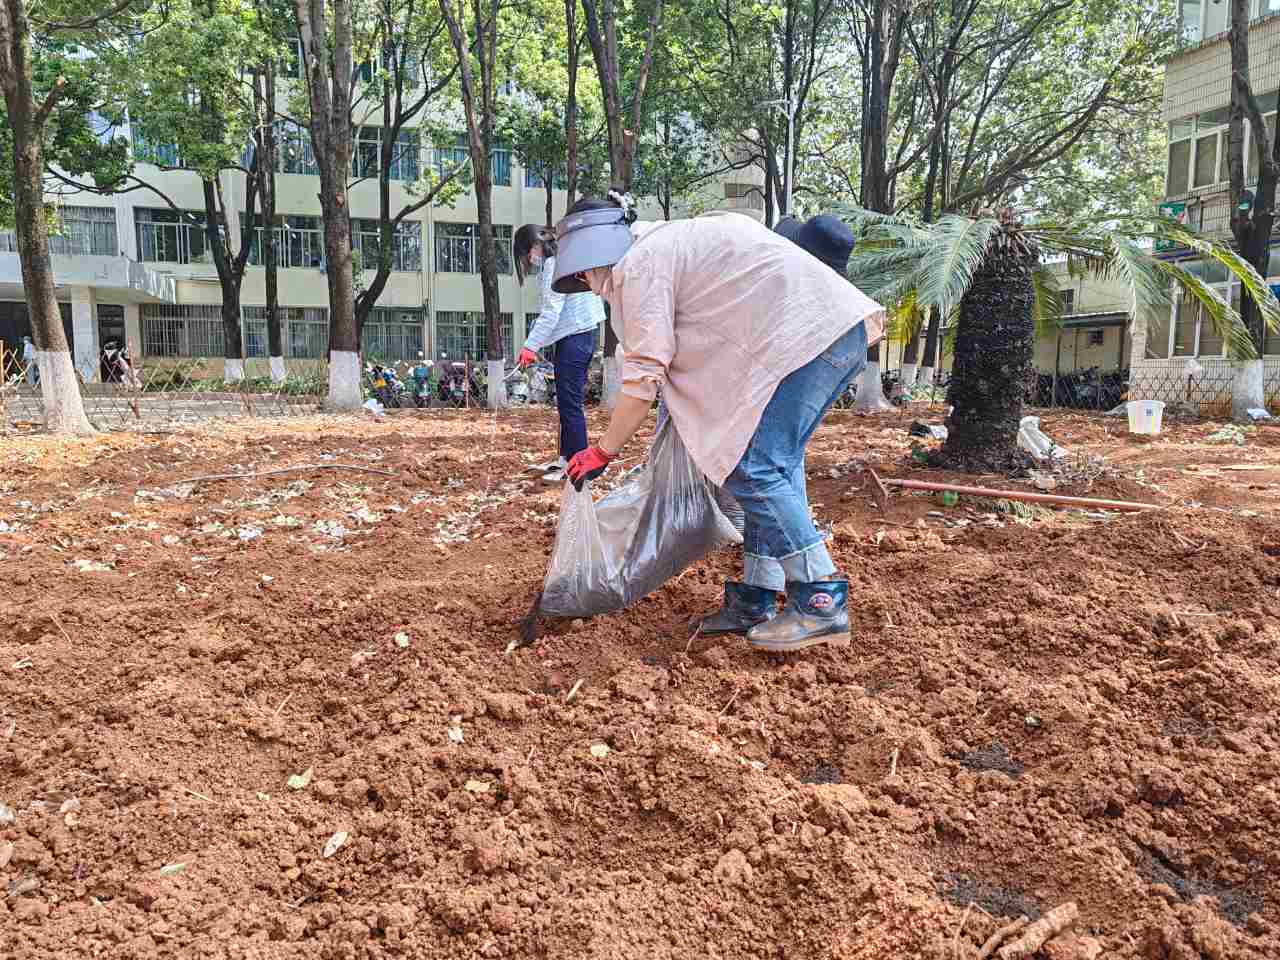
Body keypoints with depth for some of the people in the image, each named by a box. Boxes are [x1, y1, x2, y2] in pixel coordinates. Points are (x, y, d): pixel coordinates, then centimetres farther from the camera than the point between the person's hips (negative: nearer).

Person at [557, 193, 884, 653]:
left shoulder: (639, 264, -5)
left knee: (754, 468, -10)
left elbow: (644, 374, -9)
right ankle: (755, 602, 14)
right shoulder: (674, 241, 24)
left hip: (810, 332, -10)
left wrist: (603, 451, 1)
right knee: (772, 465, 10)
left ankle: (822, 602, -6)